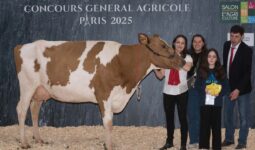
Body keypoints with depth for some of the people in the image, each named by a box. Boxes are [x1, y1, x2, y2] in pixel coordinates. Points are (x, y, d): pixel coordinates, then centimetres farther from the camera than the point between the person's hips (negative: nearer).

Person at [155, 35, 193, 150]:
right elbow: (160, 75, 2)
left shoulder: (187, 58, 1)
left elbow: (187, 67, -24)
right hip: (168, 92, 3)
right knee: (169, 118, 12)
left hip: (181, 92, -2)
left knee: (182, 118, -1)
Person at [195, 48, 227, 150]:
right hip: (204, 102, 0)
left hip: (216, 102, 0)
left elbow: (225, 86, 4)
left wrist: (219, 93, -14)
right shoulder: (202, 70, 5)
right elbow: (197, 85, 3)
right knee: (204, 124, 0)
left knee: (216, 125, 2)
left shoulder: (221, 71, 6)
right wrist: (204, 90, -15)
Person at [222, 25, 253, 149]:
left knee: (243, 116, 4)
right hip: (228, 87, 5)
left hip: (242, 89, -5)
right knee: (227, 115, 10)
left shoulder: (246, 50, -16)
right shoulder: (226, 45, 2)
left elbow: (247, 72, -18)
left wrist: (238, 89, -22)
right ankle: (229, 138, 25)